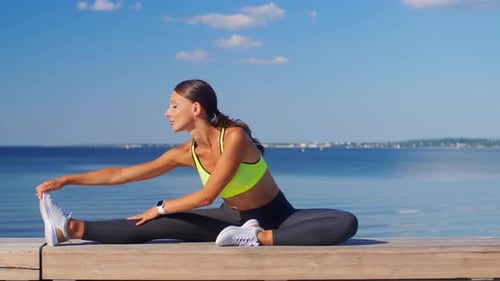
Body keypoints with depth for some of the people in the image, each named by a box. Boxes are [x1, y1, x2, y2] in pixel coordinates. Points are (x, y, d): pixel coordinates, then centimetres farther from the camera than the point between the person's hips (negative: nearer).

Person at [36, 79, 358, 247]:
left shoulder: (235, 137, -25)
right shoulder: (187, 153, -7)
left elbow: (207, 196, -24)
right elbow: (123, 173, -3)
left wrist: (161, 207, -11)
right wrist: (68, 179, -4)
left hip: (277, 217, -4)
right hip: (234, 219, 4)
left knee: (346, 223, -31)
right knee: (161, 225, -14)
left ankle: (261, 238, -37)